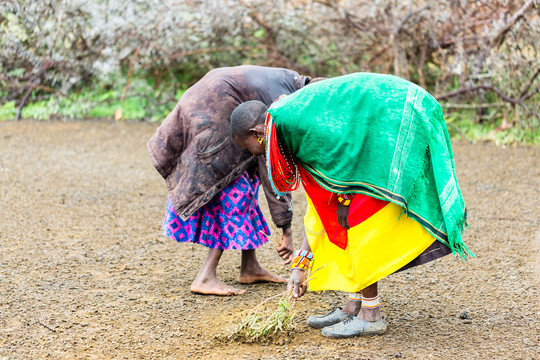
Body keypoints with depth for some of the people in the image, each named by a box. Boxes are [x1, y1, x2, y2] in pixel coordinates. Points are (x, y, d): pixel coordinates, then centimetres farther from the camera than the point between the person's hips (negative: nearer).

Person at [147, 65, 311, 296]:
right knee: (235, 190, -8)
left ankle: (249, 268, 17)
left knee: (248, 178, 12)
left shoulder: (290, 80, 5)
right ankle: (205, 278, -9)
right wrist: (286, 229, -15)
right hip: (212, 117, -11)